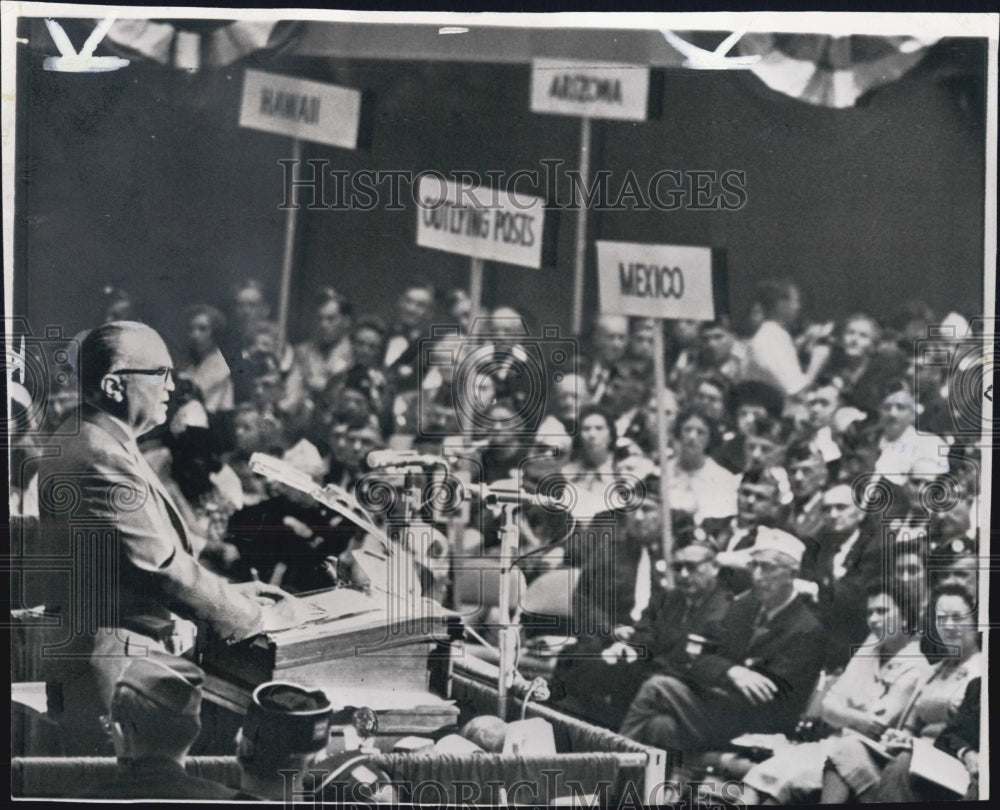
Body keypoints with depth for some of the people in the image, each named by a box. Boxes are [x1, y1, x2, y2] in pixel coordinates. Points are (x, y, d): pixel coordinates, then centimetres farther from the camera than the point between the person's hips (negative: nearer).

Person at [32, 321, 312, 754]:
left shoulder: (75, 441, 13)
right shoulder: (102, 461, -21)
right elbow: (163, 568, -21)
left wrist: (227, 591, 15)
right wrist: (258, 617, -9)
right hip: (113, 666, -11)